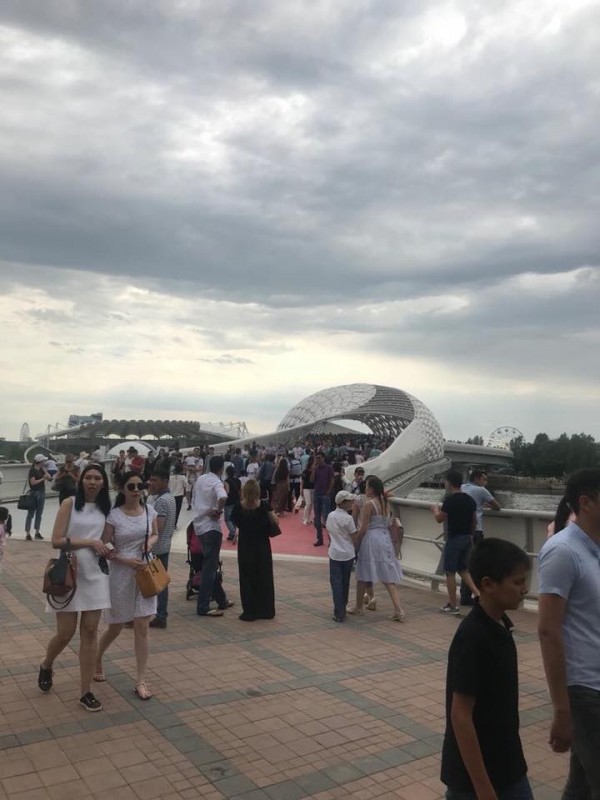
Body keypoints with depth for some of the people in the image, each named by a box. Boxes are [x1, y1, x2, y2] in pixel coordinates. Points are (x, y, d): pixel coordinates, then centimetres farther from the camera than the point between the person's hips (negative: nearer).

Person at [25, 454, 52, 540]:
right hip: (34, 493, -7)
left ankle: (37, 532, 15)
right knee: (31, 513, -4)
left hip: (42, 493, 7)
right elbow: (33, 482, -17)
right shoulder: (32, 470, -9)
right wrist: (42, 479, -11)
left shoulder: (41, 470, 12)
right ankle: (27, 533, -2)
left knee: (39, 513, 10)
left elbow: (49, 478, 9)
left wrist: (44, 471, -1)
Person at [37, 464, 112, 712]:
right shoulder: (70, 503, -7)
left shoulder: (106, 508, 6)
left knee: (89, 632, 5)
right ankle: (46, 666, 36)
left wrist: (106, 548, -2)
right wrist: (89, 542, -18)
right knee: (65, 634, 2)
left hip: (95, 575, 3)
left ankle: (86, 692, 15)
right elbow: (56, 541, -12)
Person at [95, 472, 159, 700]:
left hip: (145, 573, 3)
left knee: (142, 628, 2)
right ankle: (96, 660, 44)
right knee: (115, 627, 13)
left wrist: (150, 542, -8)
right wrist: (127, 560, -21)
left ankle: (140, 681, 12)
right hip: (121, 575, -3)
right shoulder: (113, 516, -12)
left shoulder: (149, 510, -1)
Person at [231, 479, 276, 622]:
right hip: (262, 546, 1)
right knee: (264, 577, 13)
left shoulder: (238, 507, -13)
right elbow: (269, 526, -10)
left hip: (245, 546, -1)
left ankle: (250, 611, 11)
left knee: (247, 578, 10)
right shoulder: (264, 507, -13)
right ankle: (265, 610, 20)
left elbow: (235, 521, 2)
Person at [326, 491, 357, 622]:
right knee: (345, 582, 13)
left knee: (336, 583, 3)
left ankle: (339, 613, -2)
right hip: (348, 554, -2)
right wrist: (356, 552, 7)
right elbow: (354, 538, -8)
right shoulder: (348, 518, -13)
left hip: (334, 553, 2)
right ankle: (342, 610, 24)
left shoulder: (330, 516, 2)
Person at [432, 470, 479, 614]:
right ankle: (477, 593, 4)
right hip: (467, 537, 7)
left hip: (454, 538, -7)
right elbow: (474, 520, 13)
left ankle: (452, 605, 8)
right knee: (463, 569, 19)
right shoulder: (470, 500, 6)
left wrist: (435, 510, 11)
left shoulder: (450, 500, -16)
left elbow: (440, 519, -9)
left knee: (450, 572, 3)